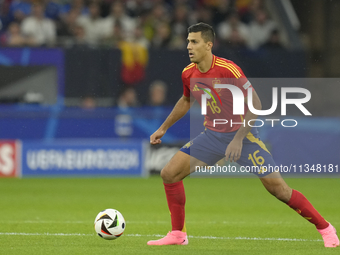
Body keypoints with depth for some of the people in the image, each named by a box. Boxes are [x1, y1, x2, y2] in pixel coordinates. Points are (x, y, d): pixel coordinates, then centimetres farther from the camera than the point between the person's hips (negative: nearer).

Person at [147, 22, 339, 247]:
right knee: (169, 174, -6)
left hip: (241, 135, -6)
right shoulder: (189, 74, -4)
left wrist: (238, 139, -25)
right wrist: (164, 128, 23)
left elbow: (255, 104, -20)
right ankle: (178, 234, 8)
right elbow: (186, 101, 19)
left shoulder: (228, 70, -23)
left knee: (277, 187, -12)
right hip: (212, 135, 6)